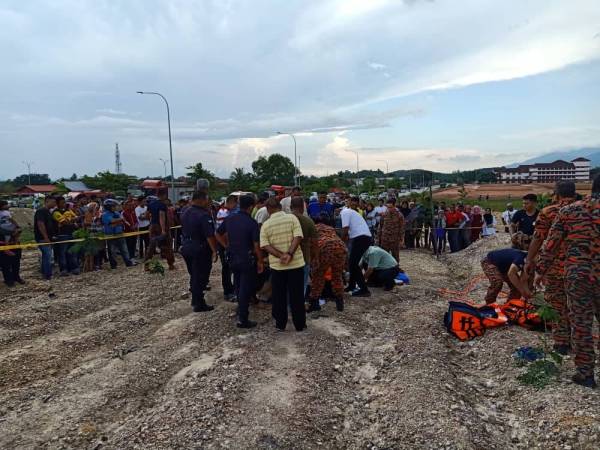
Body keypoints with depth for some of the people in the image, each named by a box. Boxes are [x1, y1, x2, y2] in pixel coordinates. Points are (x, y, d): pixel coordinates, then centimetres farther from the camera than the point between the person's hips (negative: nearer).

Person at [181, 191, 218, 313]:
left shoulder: (185, 213, 6)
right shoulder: (204, 215, -21)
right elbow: (209, 236, -22)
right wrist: (215, 251, -19)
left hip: (186, 247, 8)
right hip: (200, 249, -8)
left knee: (194, 275, 20)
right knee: (200, 277, 2)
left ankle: (195, 300, 31)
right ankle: (199, 304, 9)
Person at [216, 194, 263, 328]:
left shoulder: (229, 219, 0)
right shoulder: (252, 223, -17)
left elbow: (218, 234, 9)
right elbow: (256, 245, -18)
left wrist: (227, 247, 13)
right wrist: (260, 261, -8)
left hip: (233, 258, 6)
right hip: (247, 259, -6)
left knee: (238, 286, 23)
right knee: (246, 289, 2)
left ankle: (240, 309, 40)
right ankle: (242, 320, 5)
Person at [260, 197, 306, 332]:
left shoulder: (265, 225, -2)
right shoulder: (292, 218, -5)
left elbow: (265, 245, -10)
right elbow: (298, 237, -15)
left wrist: (280, 256, -16)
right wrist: (289, 254, -19)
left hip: (277, 265, 1)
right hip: (296, 263, 0)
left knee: (278, 296, 14)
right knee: (297, 295, 9)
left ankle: (280, 324, 22)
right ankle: (300, 324, 18)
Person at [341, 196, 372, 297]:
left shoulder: (344, 212, -3)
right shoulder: (350, 212, 27)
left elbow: (345, 229, -13)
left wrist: (341, 240, 1)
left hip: (361, 238, -9)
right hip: (366, 237, 9)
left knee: (353, 264, -6)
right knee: (353, 262, 20)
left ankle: (364, 290, -7)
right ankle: (351, 285, 31)